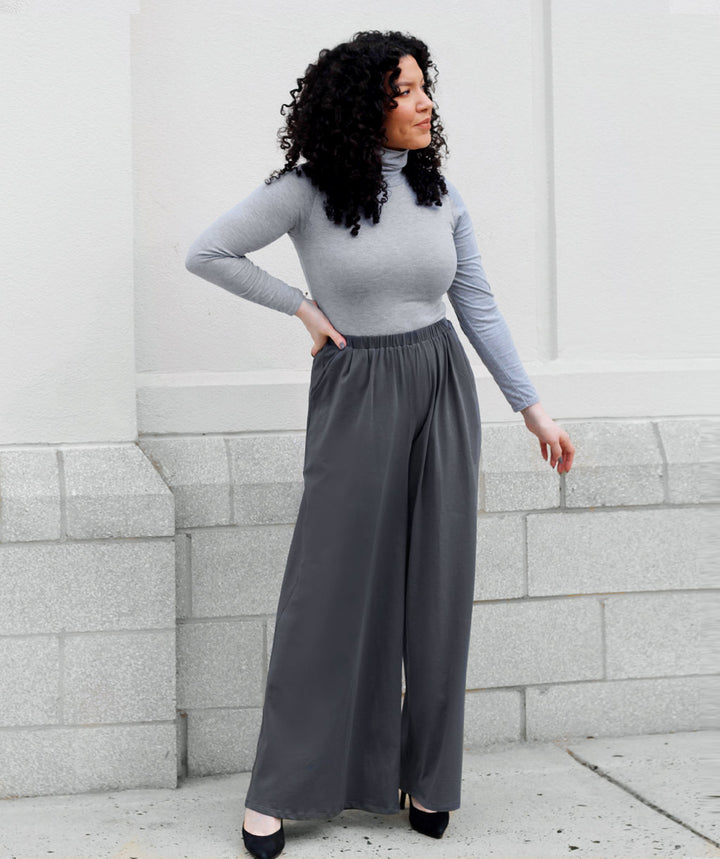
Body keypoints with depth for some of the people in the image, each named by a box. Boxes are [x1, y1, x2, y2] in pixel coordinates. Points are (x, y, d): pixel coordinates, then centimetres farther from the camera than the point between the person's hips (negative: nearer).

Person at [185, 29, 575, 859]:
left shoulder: (439, 192, 4)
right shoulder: (308, 190, -8)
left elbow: (478, 307, 8)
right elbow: (206, 253, -5)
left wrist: (532, 407, 6)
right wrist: (303, 306, -4)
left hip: (442, 390, 4)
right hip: (354, 395, -3)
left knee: (436, 584, 6)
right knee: (332, 585, -1)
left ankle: (425, 773, 20)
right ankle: (277, 790, 11)